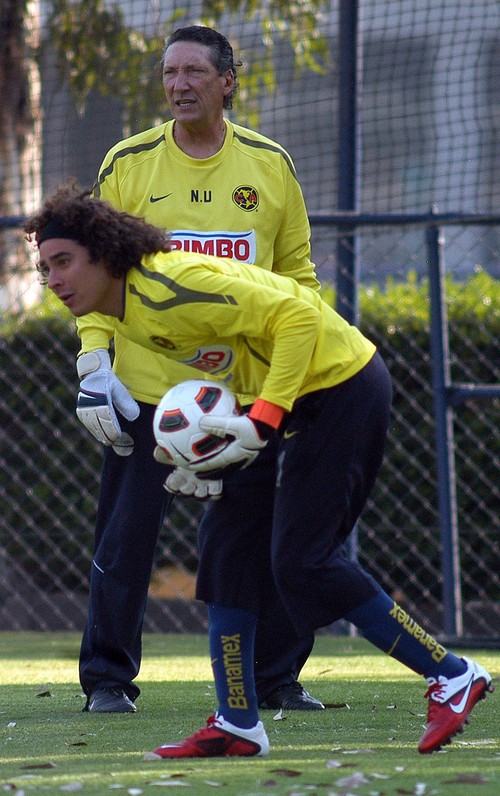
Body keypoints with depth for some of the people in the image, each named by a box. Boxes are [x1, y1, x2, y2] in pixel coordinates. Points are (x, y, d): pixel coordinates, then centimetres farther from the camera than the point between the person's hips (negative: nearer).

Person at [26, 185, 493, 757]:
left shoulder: (169, 290, -24)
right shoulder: (127, 308, 7)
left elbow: (298, 317, -25)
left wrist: (262, 423, -28)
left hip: (342, 385, -10)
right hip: (310, 399, 10)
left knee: (303, 560, -10)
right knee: (229, 547, 6)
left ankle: (452, 677, 0)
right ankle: (237, 726, 10)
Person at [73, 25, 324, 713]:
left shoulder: (270, 165, 6)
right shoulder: (128, 164, 2)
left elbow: (297, 272, 13)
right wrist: (94, 363, -6)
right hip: (146, 388, -1)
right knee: (126, 538, 0)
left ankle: (276, 677, 14)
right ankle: (108, 678, 11)